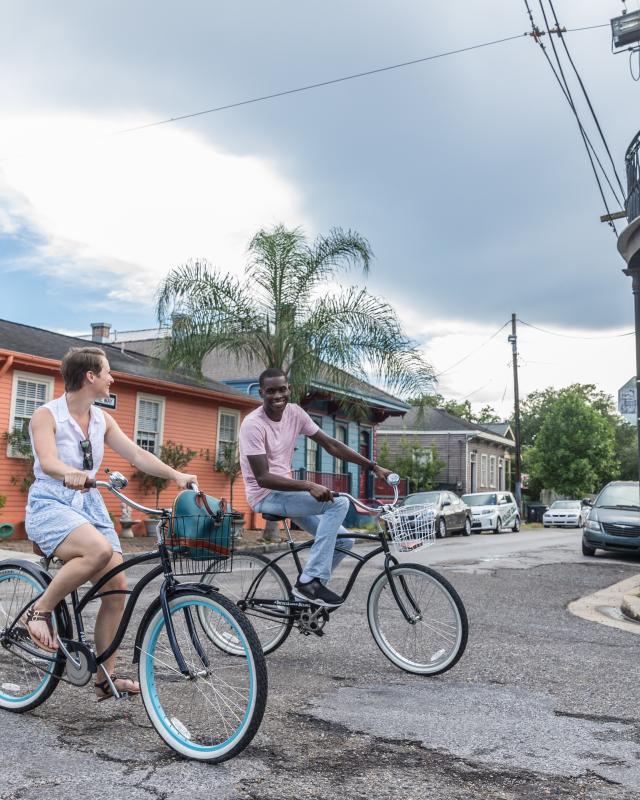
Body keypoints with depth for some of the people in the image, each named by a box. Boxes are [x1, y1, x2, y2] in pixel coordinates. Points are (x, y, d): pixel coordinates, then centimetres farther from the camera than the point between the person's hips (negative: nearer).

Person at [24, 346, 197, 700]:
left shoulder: (102, 420, 9)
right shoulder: (46, 415, -9)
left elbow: (136, 454, 0)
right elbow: (48, 461, -25)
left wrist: (176, 475, -16)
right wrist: (71, 474, -48)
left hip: (89, 505, 6)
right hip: (50, 505, -6)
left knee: (117, 588, -6)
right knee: (99, 550, -36)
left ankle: (106, 678, 8)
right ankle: (40, 611, -12)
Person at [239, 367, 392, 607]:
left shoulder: (294, 412, -1)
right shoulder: (253, 424, -20)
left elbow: (331, 444, 3)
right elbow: (263, 479, -25)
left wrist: (373, 466, -3)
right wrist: (308, 485, -37)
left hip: (287, 491, 7)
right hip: (266, 495, -7)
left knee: (344, 542, -1)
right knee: (339, 502, -24)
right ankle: (310, 581, -21)